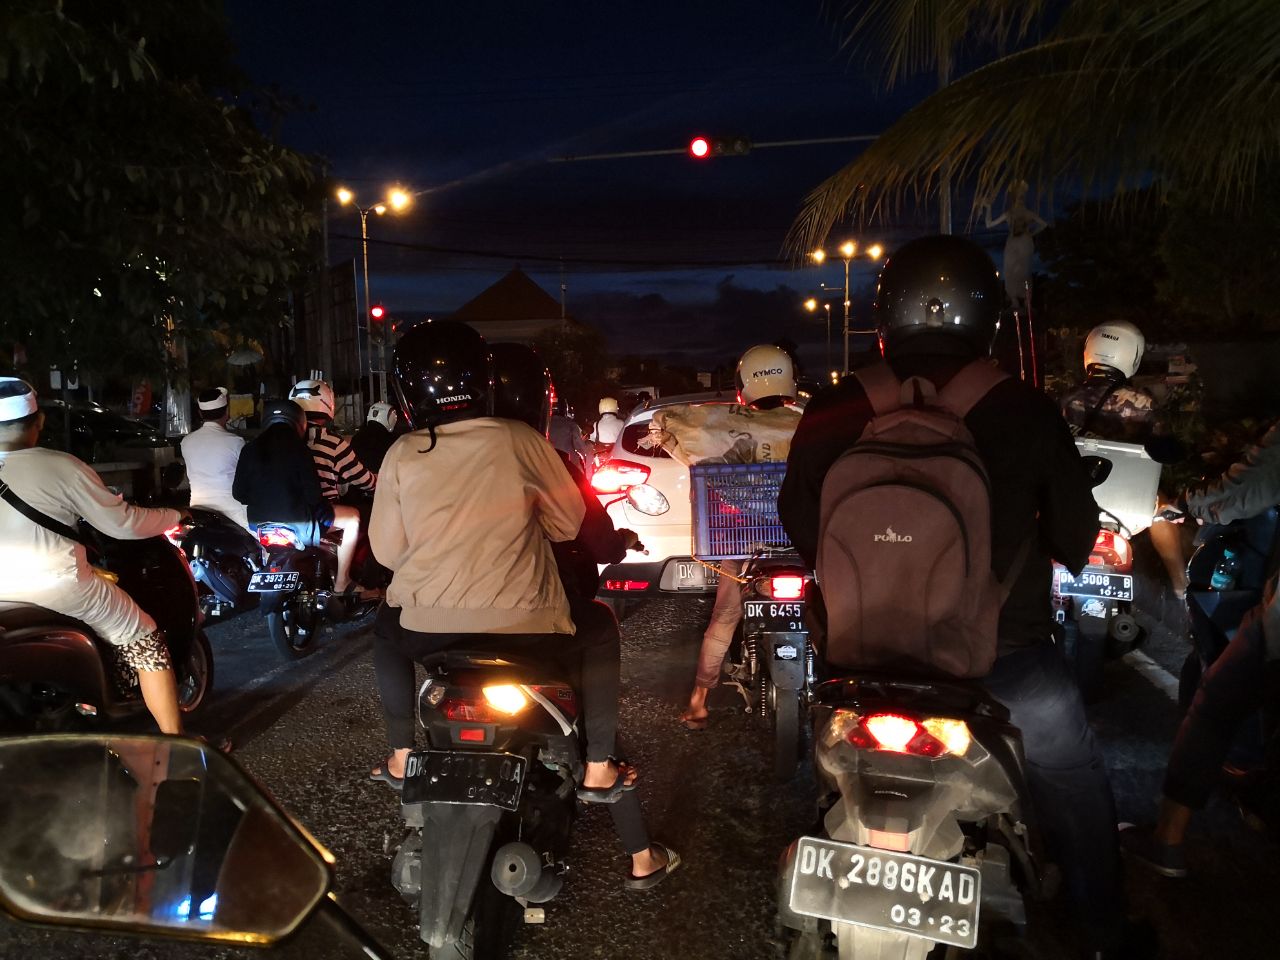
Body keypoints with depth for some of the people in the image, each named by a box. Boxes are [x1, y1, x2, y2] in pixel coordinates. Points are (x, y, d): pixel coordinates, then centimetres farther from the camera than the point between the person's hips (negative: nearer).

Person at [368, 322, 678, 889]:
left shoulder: (401, 457, -2)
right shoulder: (520, 442, -6)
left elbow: (386, 551, 5)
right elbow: (570, 521, 3)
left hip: (430, 624, 2)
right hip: (522, 623, -2)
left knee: (388, 634, 34)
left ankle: (401, 756, 35)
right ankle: (599, 770, 18)